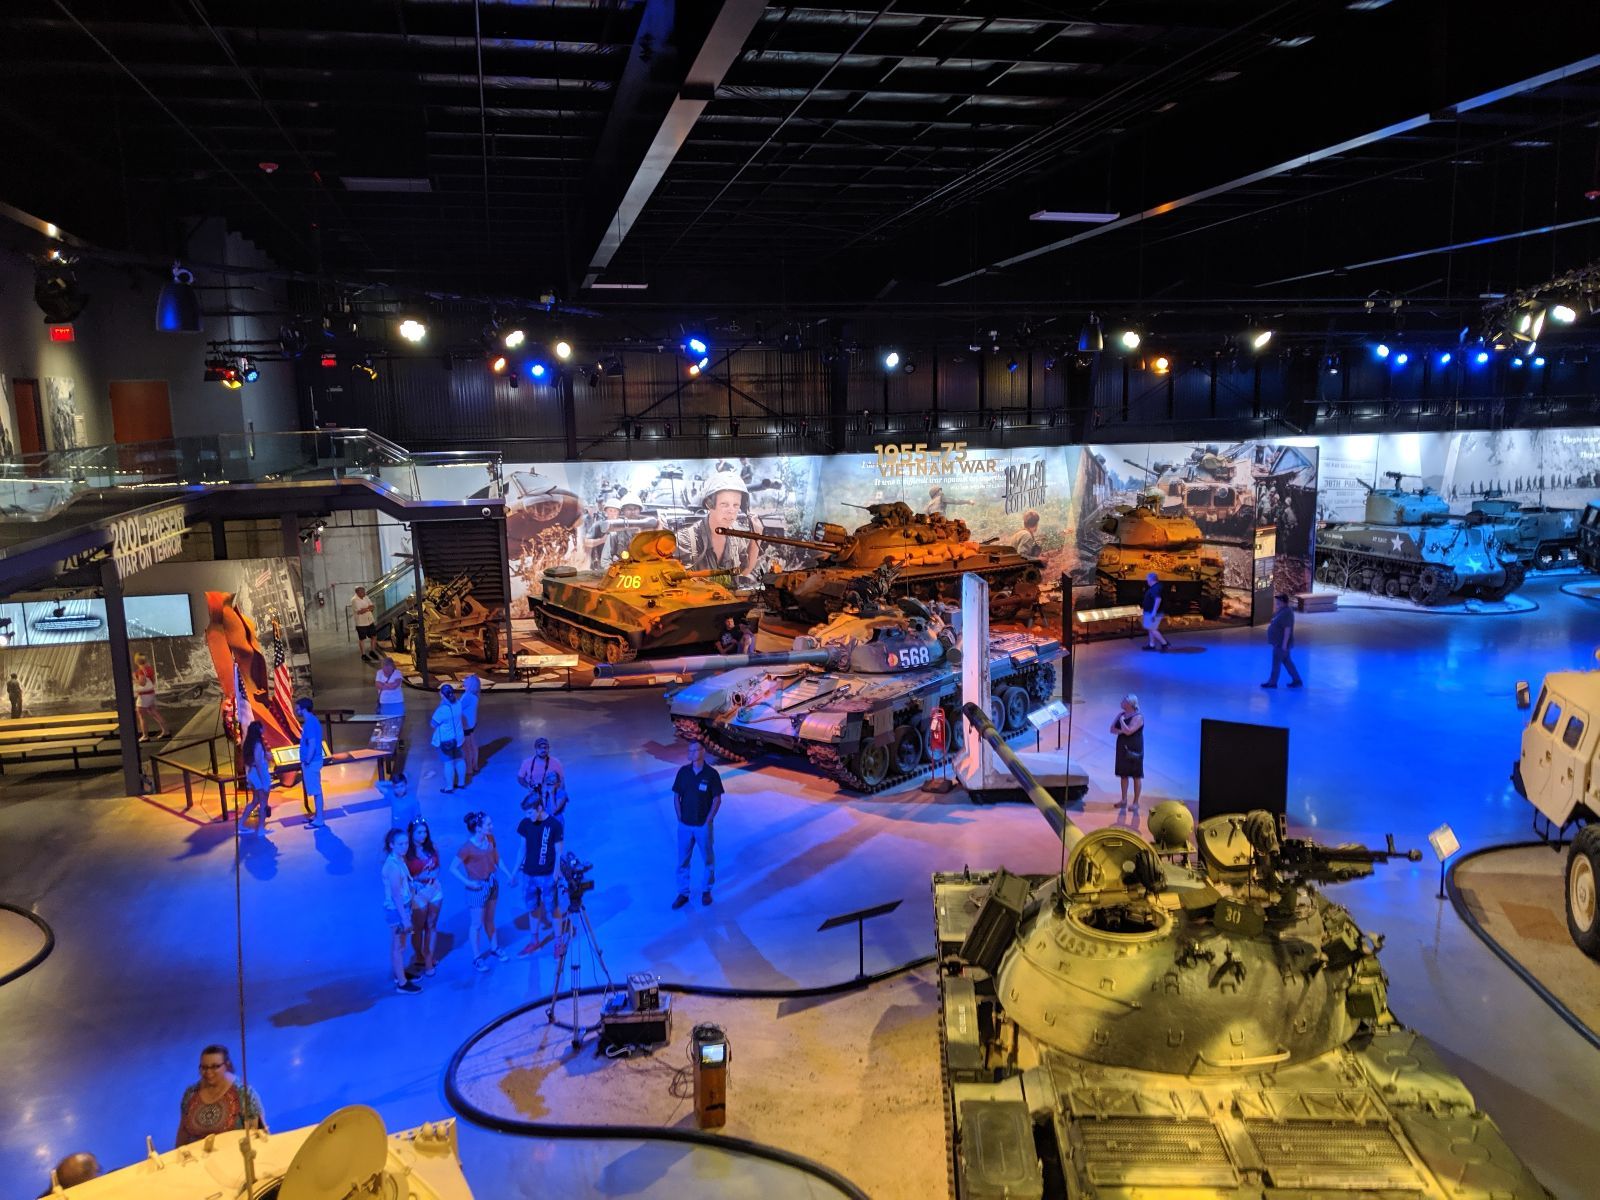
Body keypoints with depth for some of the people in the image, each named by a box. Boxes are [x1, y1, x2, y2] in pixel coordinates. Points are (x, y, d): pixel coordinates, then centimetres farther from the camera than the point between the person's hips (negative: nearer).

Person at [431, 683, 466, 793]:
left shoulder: (442, 709, -27)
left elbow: (434, 724, -15)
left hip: (446, 739, -7)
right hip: (457, 737, 7)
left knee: (449, 763, 3)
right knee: (459, 760, 18)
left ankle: (449, 787, 12)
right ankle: (461, 782, 31)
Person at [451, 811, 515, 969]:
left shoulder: (490, 839, -5)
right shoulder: (467, 847, -23)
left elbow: (497, 859, 8)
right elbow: (453, 868, -17)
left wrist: (508, 874, 0)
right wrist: (468, 882, -19)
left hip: (492, 884, 6)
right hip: (478, 887, -6)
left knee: (490, 919, 23)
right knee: (476, 924, 8)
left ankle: (494, 948, 40)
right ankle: (477, 958, 22)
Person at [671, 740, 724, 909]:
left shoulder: (711, 774, -11)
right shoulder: (683, 772, -3)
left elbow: (717, 799, -7)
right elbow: (676, 796, 3)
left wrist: (708, 821, -9)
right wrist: (680, 818, -2)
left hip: (703, 825, -2)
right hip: (684, 825, 2)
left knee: (708, 858, 11)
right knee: (683, 860, 9)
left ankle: (707, 891, 28)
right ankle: (683, 893, 20)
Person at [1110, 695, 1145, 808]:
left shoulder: (1138, 717, -14)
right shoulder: (1121, 714, 9)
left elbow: (1128, 731, -24)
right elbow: (1112, 729, 7)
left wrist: (1121, 720, -12)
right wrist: (1120, 731, -12)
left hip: (1134, 750, -7)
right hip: (1122, 748, 7)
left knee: (1136, 776, 1)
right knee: (1123, 775, 11)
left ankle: (1136, 802, 7)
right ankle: (1124, 800, 20)